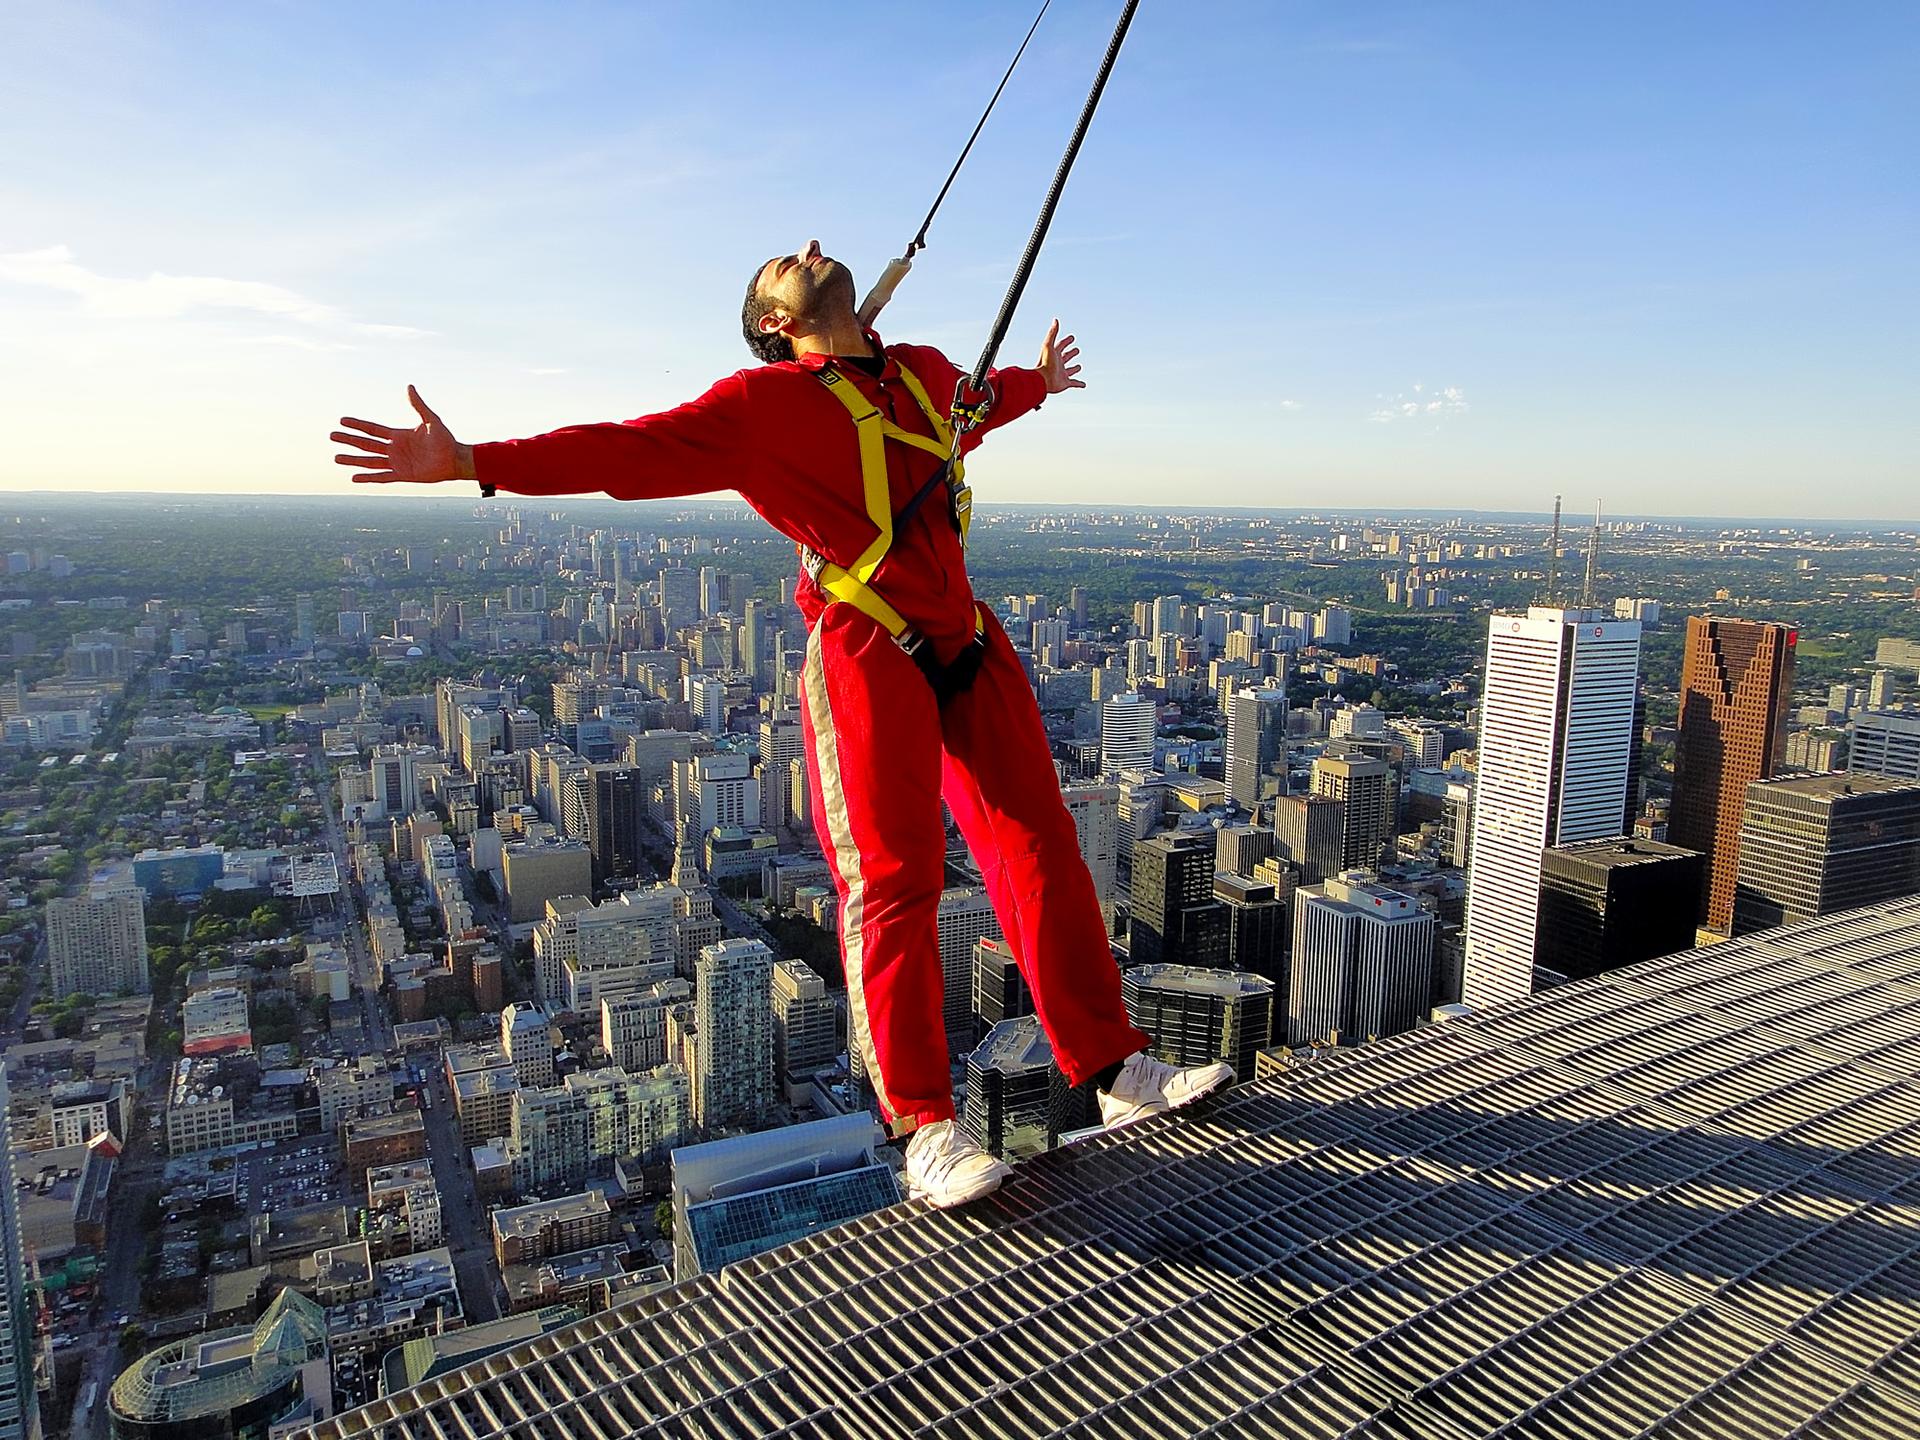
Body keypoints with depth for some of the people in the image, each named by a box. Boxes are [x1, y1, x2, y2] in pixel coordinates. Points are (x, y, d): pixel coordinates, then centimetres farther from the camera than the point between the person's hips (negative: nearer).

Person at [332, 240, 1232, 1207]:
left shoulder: (924, 374, 19)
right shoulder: (762, 404, 0)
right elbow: (633, 451, -7)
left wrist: (1033, 383, 63)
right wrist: (474, 462, -16)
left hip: (966, 650, 7)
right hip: (867, 661, -6)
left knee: (1039, 845, 7)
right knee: (891, 882, -7)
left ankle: (1112, 1068, 18)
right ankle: (923, 1125, 5)